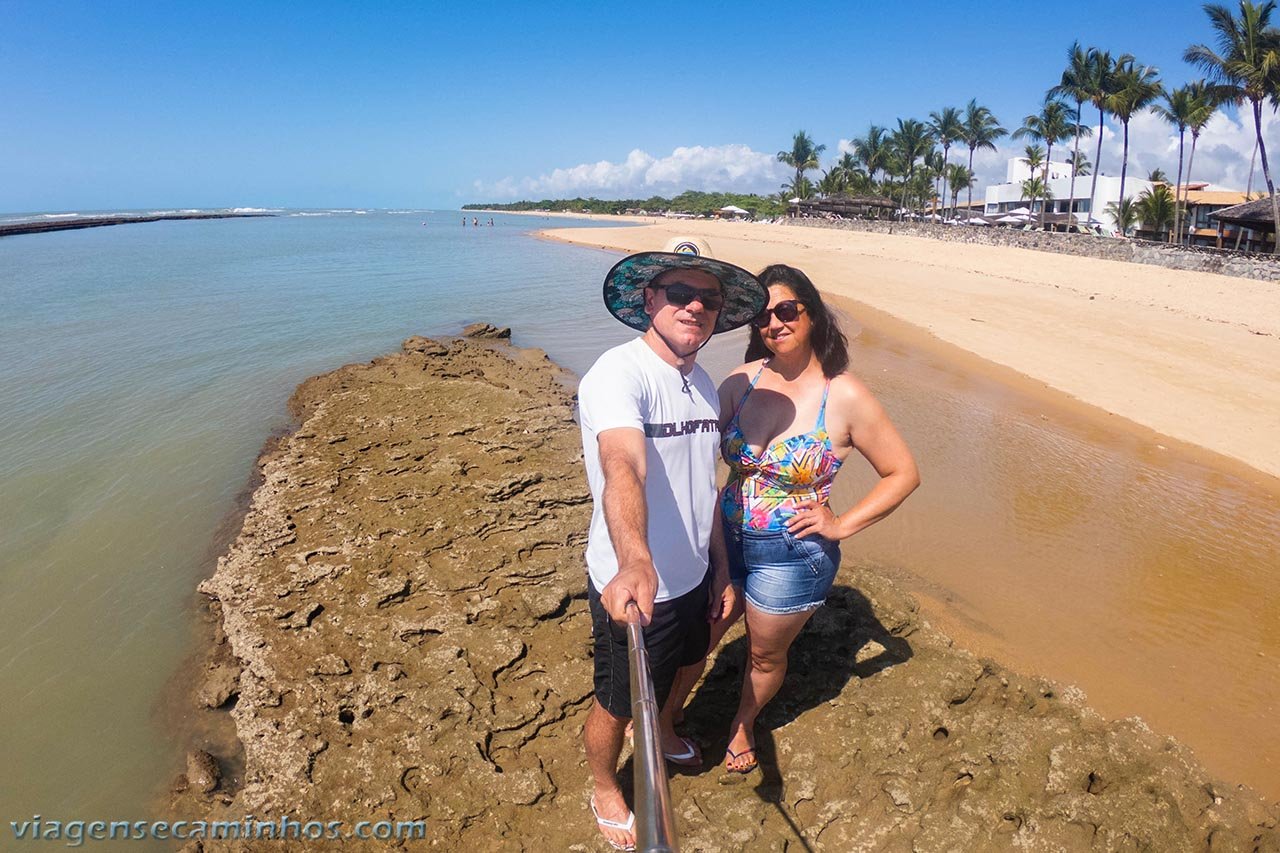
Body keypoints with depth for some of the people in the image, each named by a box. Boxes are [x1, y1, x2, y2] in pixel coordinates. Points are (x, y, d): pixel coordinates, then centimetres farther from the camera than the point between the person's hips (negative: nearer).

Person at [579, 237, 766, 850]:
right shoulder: (618, 374, -25)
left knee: (688, 667, 30)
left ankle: (660, 732, 63)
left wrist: (721, 569, 12)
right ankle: (604, 789, 47)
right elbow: (623, 470, -45)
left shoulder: (703, 383, 2)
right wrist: (634, 562, -61)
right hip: (633, 587, -7)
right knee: (618, 705, 15)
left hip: (692, 577, 8)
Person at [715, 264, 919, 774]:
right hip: (725, 539, 3)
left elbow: (903, 474, -6)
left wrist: (841, 525, -13)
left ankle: (743, 724, 51)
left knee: (765, 655, 20)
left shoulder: (845, 397, -15)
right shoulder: (744, 379, -6)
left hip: (792, 555, -2)